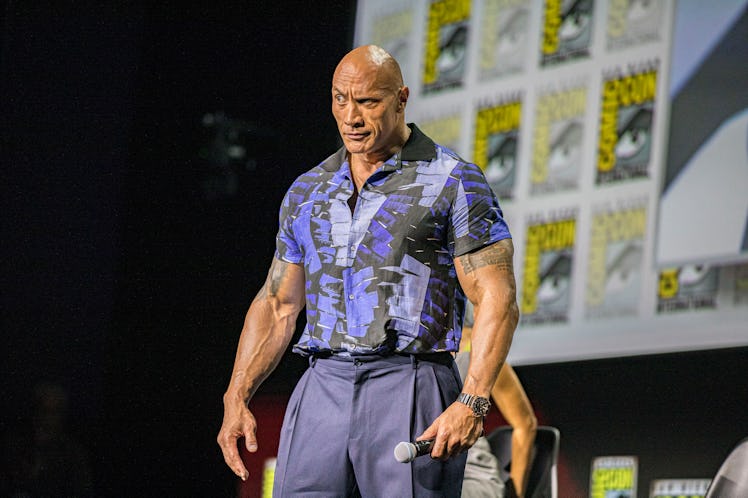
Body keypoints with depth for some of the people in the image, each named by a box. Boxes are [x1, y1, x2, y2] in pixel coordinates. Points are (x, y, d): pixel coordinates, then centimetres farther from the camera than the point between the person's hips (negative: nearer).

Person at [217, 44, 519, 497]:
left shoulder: (454, 182, 1)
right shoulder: (307, 192, 17)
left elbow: (498, 300, -6)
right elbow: (278, 305, 22)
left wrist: (471, 404, -18)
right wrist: (236, 398, 9)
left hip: (409, 391, -4)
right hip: (323, 390, 4)